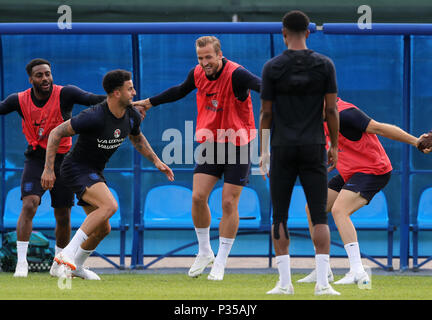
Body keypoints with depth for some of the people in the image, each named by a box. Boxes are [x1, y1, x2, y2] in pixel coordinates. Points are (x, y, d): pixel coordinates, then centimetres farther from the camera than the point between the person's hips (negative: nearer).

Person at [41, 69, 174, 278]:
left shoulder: (131, 116, -2)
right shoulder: (95, 117, -27)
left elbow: (137, 138, 22)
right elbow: (56, 133, -20)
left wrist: (156, 161, 15)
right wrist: (48, 169, -20)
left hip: (95, 173, 9)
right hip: (76, 169, -9)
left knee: (102, 229, 11)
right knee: (109, 205, -30)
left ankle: (75, 268, 31)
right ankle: (68, 254, -30)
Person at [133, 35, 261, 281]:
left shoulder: (235, 74, -20)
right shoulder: (198, 74, -1)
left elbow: (261, 85, -37)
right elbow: (180, 91, 21)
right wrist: (150, 102, 28)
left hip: (237, 147, -5)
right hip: (210, 142, 5)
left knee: (229, 203, -3)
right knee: (198, 196, -5)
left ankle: (220, 263, 8)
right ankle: (205, 252, 15)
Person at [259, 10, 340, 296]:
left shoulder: (272, 67, -3)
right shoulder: (324, 65, -1)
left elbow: (266, 113, -1)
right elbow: (331, 110, -1)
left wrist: (264, 152, 7)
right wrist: (334, 147, 8)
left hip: (282, 147, -1)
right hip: (314, 148, 1)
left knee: (280, 216, 5)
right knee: (320, 215, 2)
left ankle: (285, 282, 1)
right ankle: (322, 282, -7)